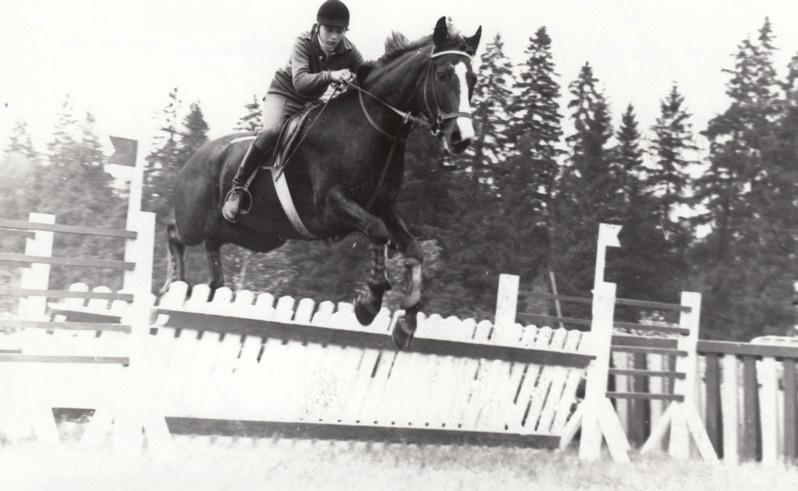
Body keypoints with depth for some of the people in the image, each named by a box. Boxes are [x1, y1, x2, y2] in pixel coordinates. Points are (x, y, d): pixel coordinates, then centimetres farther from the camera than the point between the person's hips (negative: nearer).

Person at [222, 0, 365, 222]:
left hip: (312, 102, 5)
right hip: (284, 93, -5)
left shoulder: (348, 51, -13)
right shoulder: (303, 44, -24)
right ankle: (237, 187, -23)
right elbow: (300, 81, -39)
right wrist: (330, 75, -56)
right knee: (271, 132, -32)